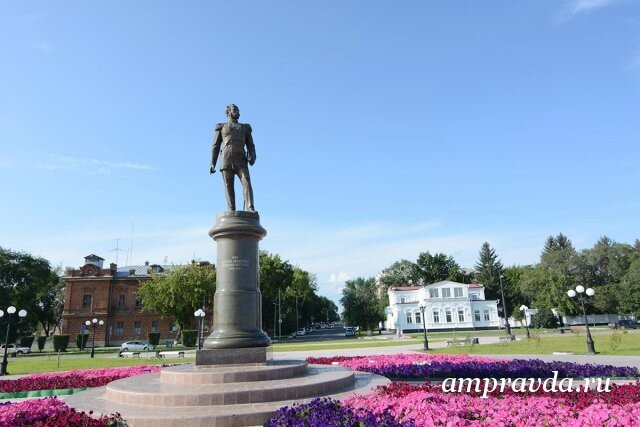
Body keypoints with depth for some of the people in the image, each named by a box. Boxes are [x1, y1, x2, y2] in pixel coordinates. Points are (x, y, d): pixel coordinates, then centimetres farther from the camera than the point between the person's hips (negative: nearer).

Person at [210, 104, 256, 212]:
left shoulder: (245, 128, 25)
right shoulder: (221, 127, 20)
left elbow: (250, 145, 14)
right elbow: (216, 146, 13)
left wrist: (252, 156, -9)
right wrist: (212, 163, 2)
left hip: (240, 160, 1)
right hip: (226, 159, -1)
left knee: (246, 182, -18)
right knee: (228, 186, -7)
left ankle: (250, 209, -27)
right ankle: (232, 211, -9)